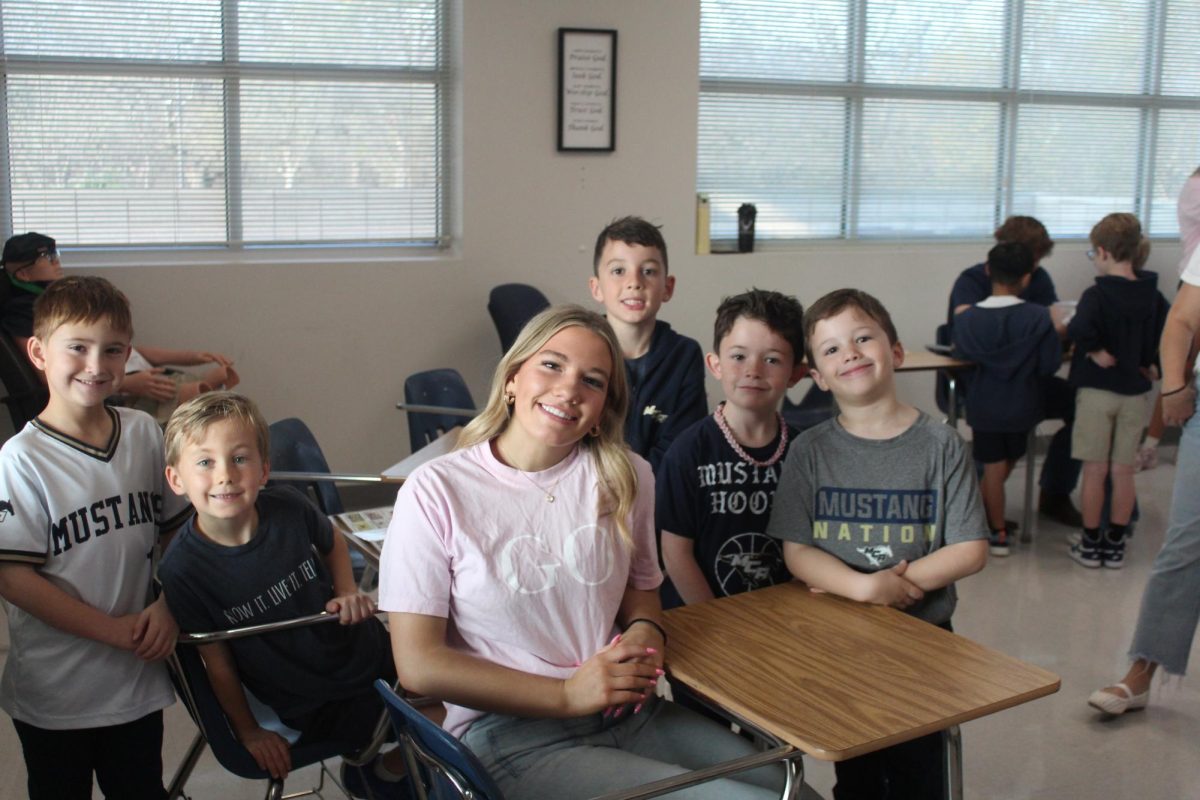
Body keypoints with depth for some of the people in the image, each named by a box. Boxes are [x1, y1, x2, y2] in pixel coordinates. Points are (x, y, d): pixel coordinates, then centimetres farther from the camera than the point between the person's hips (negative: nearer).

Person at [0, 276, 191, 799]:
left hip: (138, 681, 4)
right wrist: (114, 630, -17)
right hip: (54, 696, -3)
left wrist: (168, 608, -8)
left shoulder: (143, 434, -3)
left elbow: (177, 530, 7)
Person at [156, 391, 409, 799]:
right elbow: (217, 660, -8)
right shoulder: (182, 569, -20)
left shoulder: (288, 507, -13)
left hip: (363, 646, 5)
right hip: (311, 704, -5)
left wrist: (348, 592, -5)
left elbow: (331, 543, 11)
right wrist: (247, 730, 1)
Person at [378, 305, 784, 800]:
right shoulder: (435, 492, -8)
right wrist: (567, 695, -13)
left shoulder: (625, 477, 5)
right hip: (511, 734, -5)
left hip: (629, 711, 5)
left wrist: (646, 632, -6)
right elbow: (419, 665, -9)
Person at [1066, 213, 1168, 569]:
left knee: (1095, 470, 5)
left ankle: (1090, 545, 14)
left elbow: (1079, 330, -32)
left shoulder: (1098, 295, -16)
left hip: (1097, 391, -5)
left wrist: (1097, 353, -18)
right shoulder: (1154, 296, 2)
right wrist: (1151, 366, 4)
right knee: (1123, 471, 11)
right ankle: (1115, 545, 19)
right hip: (1135, 392, 5)